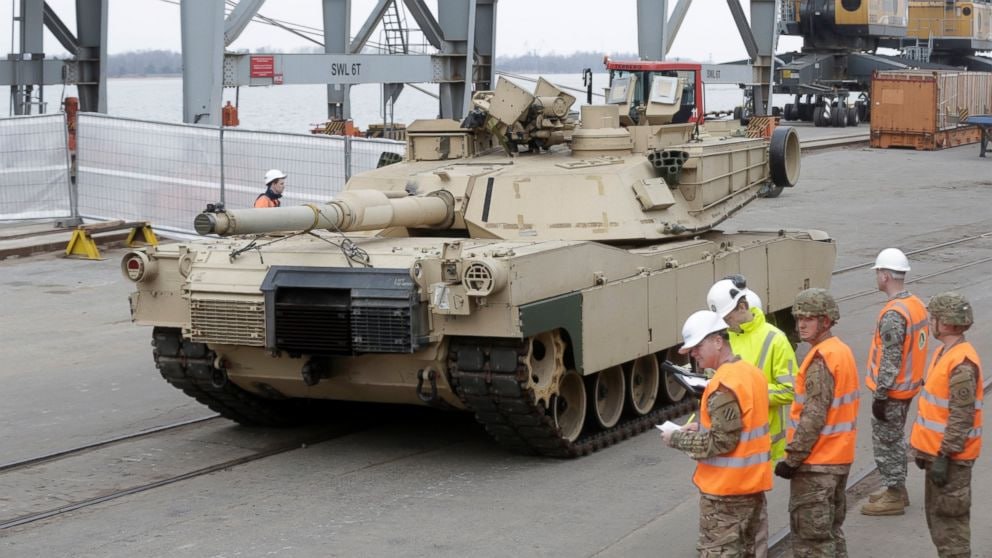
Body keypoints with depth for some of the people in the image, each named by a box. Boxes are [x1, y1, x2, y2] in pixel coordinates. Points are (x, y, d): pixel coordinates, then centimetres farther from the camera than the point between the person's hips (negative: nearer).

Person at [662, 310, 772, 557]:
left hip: (725, 489, -9)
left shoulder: (723, 385, -21)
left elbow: (721, 442, -22)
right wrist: (703, 427, 9)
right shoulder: (752, 372, 7)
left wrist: (677, 439, -12)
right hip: (754, 482, 9)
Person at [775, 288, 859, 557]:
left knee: (810, 536, -3)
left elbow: (813, 417, -23)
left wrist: (792, 458, -17)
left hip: (816, 464, -10)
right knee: (831, 530, 19)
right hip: (840, 458, 10)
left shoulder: (820, 360, -19)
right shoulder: (843, 351, 10)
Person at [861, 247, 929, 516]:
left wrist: (880, 396, -19)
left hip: (892, 391, -9)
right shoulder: (916, 304, 4)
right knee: (896, 438, 21)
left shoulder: (893, 315, -25)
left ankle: (894, 496, 10)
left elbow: (890, 360, -24)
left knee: (886, 442, 2)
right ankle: (896, 489, 31)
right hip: (908, 386, 9)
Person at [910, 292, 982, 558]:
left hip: (950, 456, -10)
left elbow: (961, 417, -24)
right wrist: (923, 448, 21)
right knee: (936, 514, 19)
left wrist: (944, 456, -24)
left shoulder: (962, 364, -22)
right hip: (935, 450, 10)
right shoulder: (944, 353, 10)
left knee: (951, 519, -3)